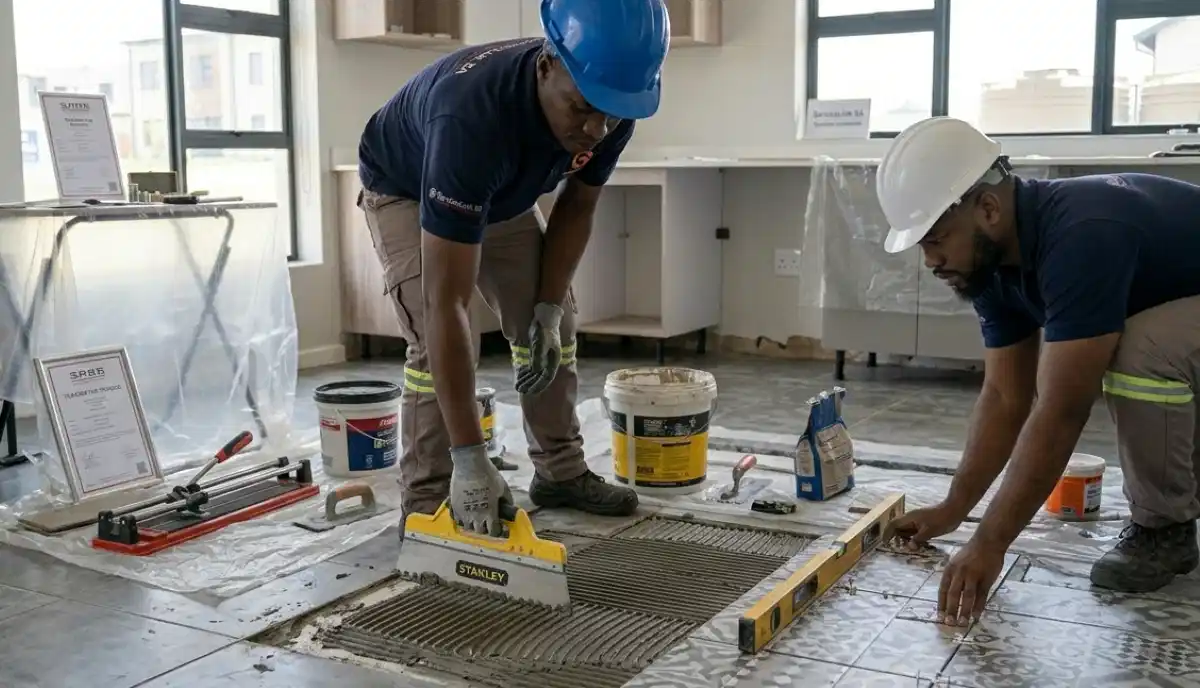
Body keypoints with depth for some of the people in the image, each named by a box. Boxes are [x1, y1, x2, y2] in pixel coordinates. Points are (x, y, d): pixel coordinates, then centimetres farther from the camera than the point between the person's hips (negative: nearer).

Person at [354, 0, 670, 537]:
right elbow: (447, 303, -47)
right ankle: (427, 507, -7)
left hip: (503, 196, 6)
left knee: (550, 328, 3)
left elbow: (577, 205, -6)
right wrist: (471, 460, -48)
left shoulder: (610, 110, -28)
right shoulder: (473, 117, -47)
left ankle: (561, 472, 18)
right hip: (407, 192, -5)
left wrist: (549, 307, -14)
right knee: (436, 343, -20)